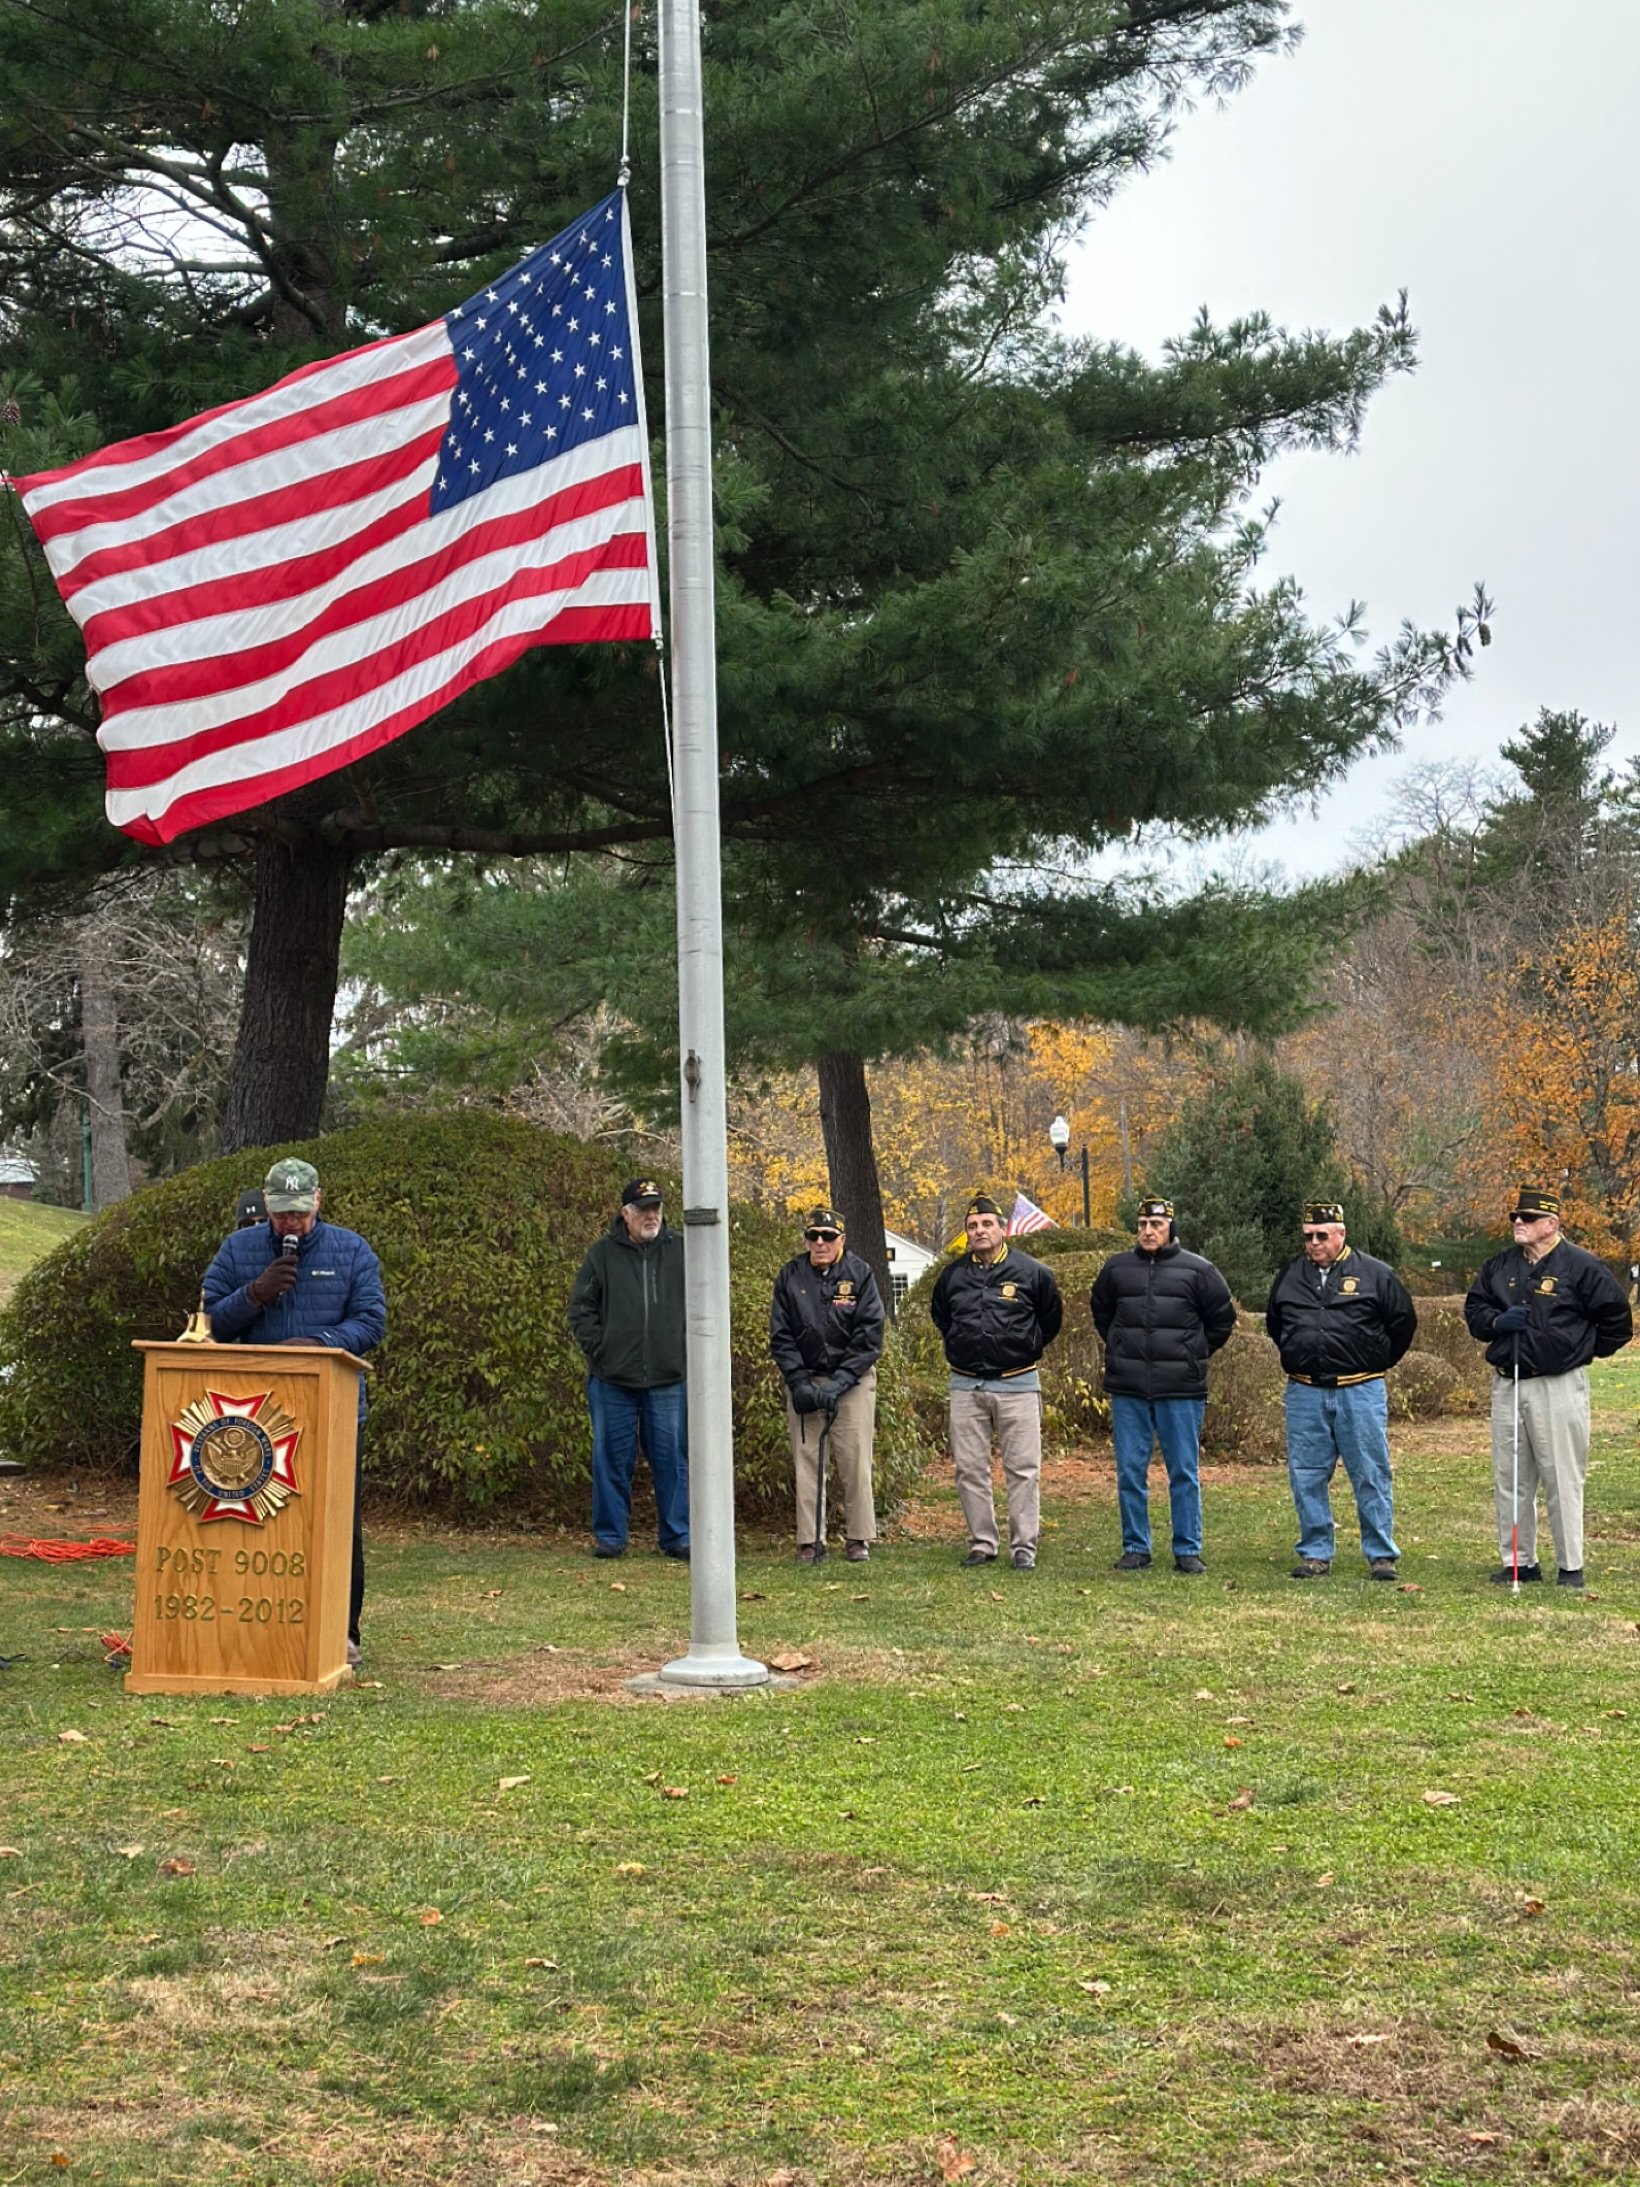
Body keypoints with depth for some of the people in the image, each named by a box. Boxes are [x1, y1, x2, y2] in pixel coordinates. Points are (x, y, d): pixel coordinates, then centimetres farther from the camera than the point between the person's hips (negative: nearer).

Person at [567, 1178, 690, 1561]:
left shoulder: (682, 1250, 5)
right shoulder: (602, 1253, 4)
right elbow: (581, 1309, 7)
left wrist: (689, 1351, 1)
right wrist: (598, 1350, -3)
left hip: (669, 1378, 0)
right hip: (613, 1379, 0)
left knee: (672, 1458, 3)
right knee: (612, 1459, 5)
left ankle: (677, 1536, 11)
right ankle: (610, 1536, 14)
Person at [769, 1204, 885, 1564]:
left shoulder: (860, 1274, -3)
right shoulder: (790, 1277, 3)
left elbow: (869, 1337, -7)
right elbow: (780, 1337, 3)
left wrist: (838, 1383, -15)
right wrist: (800, 1382, -10)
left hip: (852, 1381, -2)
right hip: (803, 1380, 2)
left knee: (854, 1460, -2)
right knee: (806, 1462, 1)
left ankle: (859, 1538, 8)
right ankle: (810, 1541, 7)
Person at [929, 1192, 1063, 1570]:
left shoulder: (1032, 1272, -2)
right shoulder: (952, 1275, 6)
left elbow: (1050, 1318, 13)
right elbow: (940, 1315, 25)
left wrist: (1026, 1349, 10)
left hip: (1017, 1384, -3)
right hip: (966, 1385, 3)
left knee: (1023, 1469, -2)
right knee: (969, 1468, 5)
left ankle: (1024, 1546, 5)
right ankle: (982, 1542, 15)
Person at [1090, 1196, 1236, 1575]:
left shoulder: (1197, 1270, 0)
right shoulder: (1117, 1268, 8)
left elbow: (1222, 1318, 10)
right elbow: (1100, 1312, 24)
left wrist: (1193, 1354, 8)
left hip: (1181, 1389, -2)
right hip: (1128, 1388, 2)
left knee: (1185, 1472, 2)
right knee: (1130, 1472, 4)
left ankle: (1188, 1550, 9)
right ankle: (1135, 1548, 13)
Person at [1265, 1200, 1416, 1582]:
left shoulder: (1374, 1273, 0)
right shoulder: (1290, 1275, 9)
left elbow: (1403, 1321, 9)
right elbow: (1274, 1322, 25)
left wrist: (1377, 1362, 10)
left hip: (1360, 1391, -3)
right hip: (1304, 1393, 3)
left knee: (1371, 1474, -1)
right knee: (1307, 1477, 5)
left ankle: (1381, 1555, 6)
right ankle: (1315, 1554, 13)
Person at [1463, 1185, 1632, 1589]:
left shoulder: (1581, 1266, -6)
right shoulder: (1500, 1265, 12)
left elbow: (1617, 1319, -1)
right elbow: (1473, 1309, 17)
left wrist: (1584, 1350, 3)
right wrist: (1497, 1321, -3)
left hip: (1558, 1386, -6)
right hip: (1506, 1385, 6)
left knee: (1563, 1479, -3)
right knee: (1508, 1479, 9)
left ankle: (1570, 1566, 5)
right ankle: (1517, 1561, 19)